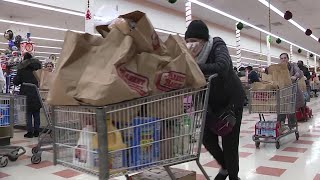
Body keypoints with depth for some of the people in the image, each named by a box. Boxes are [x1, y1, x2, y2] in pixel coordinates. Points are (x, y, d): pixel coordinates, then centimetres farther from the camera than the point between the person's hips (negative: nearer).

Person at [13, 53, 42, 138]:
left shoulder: (21, 68, 0)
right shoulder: (36, 66, 1)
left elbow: (16, 81, 2)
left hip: (26, 93, -1)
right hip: (36, 93, 1)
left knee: (28, 113, 5)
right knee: (36, 113, 9)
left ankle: (30, 132, 6)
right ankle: (36, 131, 13)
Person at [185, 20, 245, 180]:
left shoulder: (217, 47, -26)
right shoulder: (192, 56, -12)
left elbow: (222, 67, -47)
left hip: (231, 99, -5)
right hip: (212, 101, 5)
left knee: (229, 140, -3)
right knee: (207, 137, 3)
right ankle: (225, 166, 31)